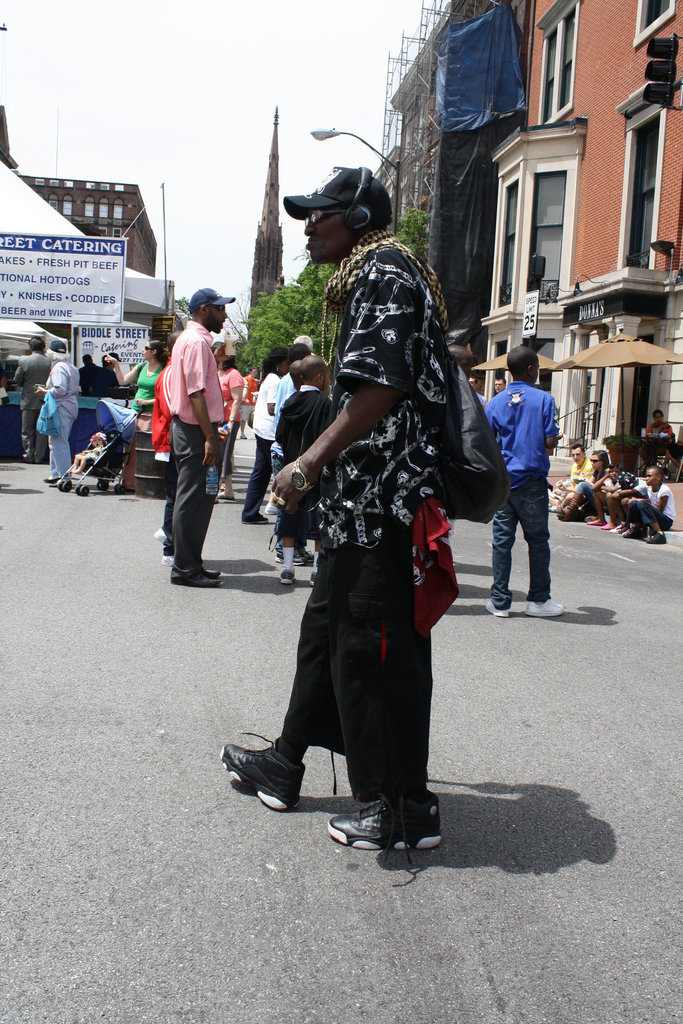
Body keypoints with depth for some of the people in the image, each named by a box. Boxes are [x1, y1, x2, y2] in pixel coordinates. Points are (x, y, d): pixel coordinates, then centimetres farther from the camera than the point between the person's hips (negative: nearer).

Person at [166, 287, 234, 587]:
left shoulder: (190, 338, 19)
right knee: (194, 500, -6)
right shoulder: (197, 341, -14)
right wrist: (210, 438, -23)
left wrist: (212, 429, 22)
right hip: (196, 430, -11)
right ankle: (185, 568, 0)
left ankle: (190, 563, 21)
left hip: (186, 427, 11)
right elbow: (196, 394, -21)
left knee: (197, 498, 15)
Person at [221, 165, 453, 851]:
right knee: (327, 630, 17)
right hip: (361, 505, 11)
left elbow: (379, 389, -23)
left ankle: (403, 807, 6)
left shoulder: (386, 274, -11)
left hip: (383, 504, -11)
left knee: (373, 648, -5)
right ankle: (284, 767, 30)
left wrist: (310, 462, -22)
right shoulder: (364, 280, 21)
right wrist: (319, 469, 25)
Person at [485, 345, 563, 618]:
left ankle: (500, 601, 8)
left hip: (502, 480, 3)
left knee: (502, 540, 6)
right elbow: (551, 443, -11)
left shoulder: (495, 403, 3)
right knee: (538, 540, 9)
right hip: (532, 480, -3)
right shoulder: (544, 400, -7)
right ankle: (538, 599, 15)